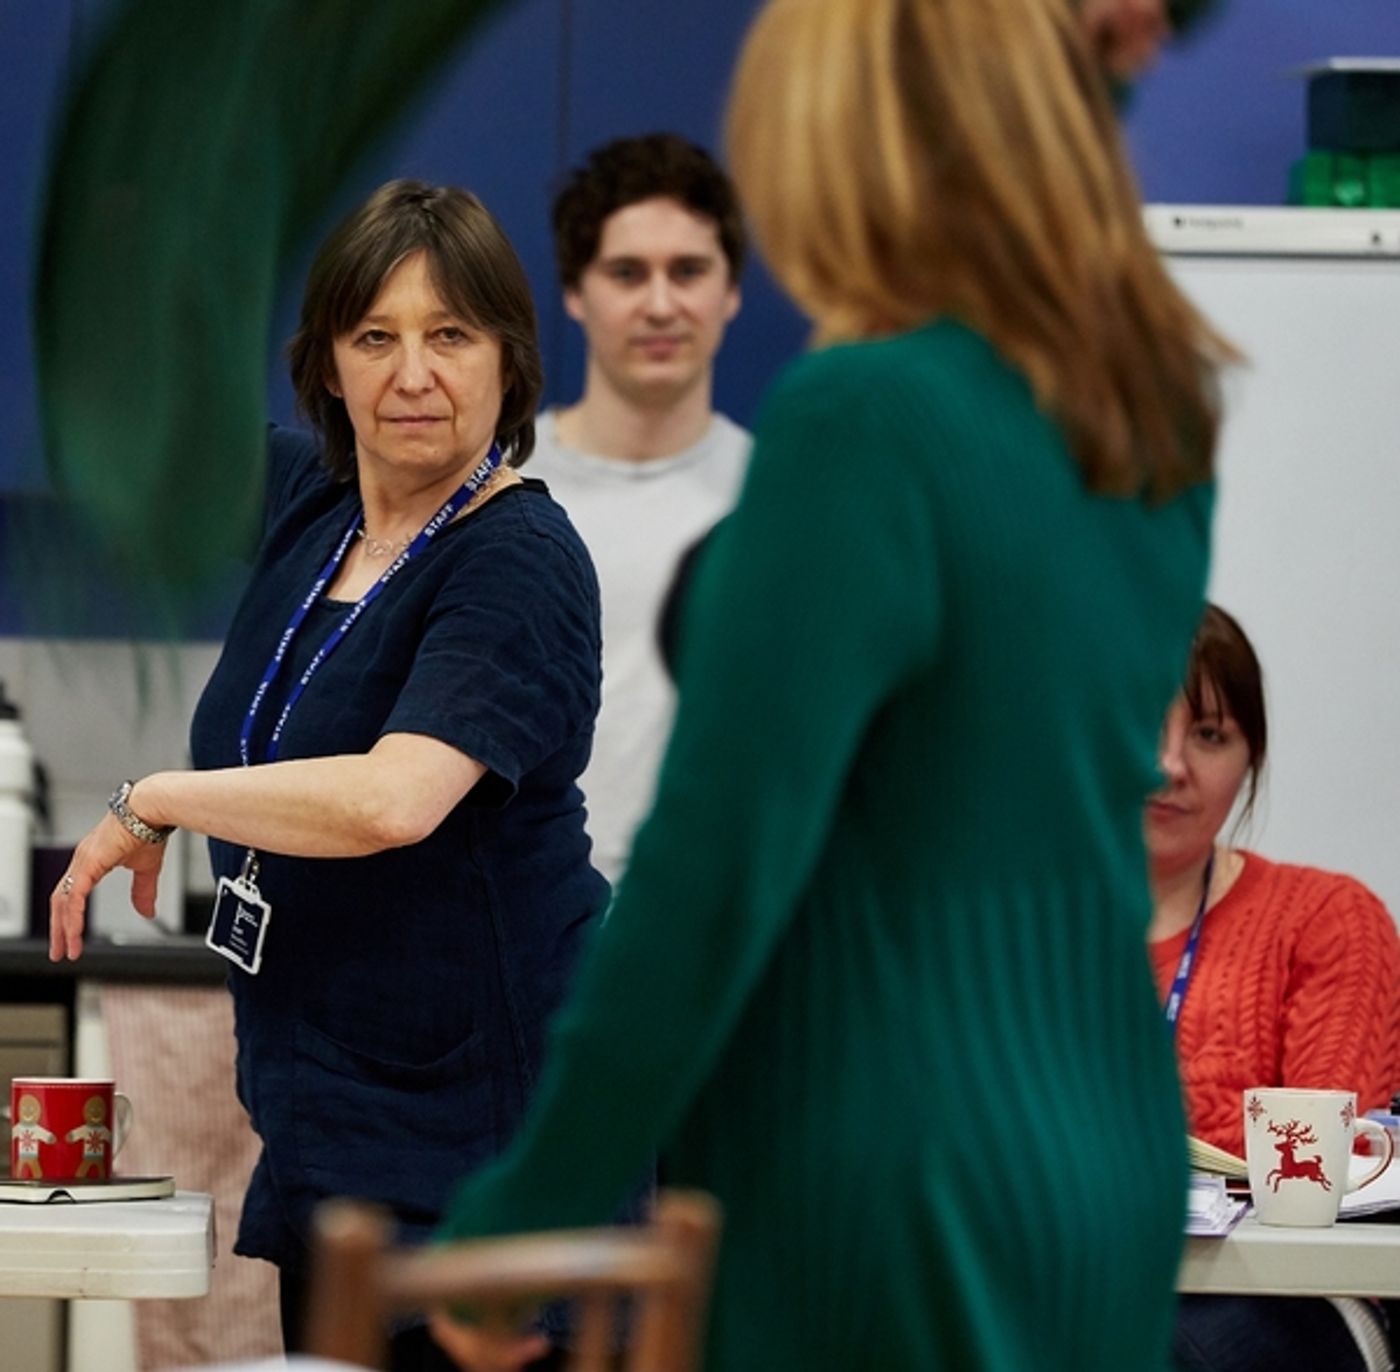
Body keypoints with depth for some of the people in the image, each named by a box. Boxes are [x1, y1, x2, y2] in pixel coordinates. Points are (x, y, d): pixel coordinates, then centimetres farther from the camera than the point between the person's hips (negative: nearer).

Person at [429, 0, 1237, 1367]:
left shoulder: (867, 419, -17)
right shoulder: (1153, 426, 6)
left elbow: (717, 869, -19)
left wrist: (519, 1219, -11)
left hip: (894, 1225, -8)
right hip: (1108, 1180, 8)